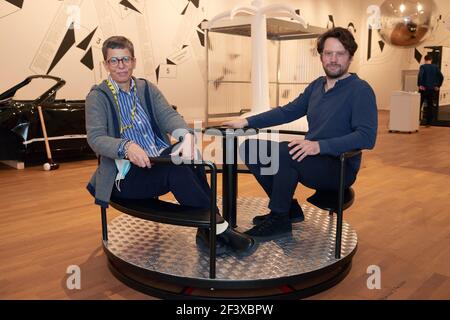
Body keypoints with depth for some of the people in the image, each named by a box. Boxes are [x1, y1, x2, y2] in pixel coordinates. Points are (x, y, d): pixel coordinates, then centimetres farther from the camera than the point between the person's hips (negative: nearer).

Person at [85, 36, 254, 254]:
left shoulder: (147, 89, 13)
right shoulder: (97, 97, 0)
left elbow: (168, 115, -3)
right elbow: (96, 138, -13)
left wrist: (186, 135, -27)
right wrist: (127, 146, -36)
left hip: (159, 161, 4)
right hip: (127, 175, -4)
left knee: (188, 157, -28)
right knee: (176, 168, -31)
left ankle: (206, 230, -21)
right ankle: (217, 227, -20)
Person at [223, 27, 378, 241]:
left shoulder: (360, 90, -11)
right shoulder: (317, 85, 12)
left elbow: (366, 137, -22)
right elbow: (287, 112, 16)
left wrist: (319, 146, -33)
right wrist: (247, 122, 6)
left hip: (339, 167, -7)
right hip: (309, 160, 8)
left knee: (284, 151, -34)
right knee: (249, 148, -2)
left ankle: (279, 220, -13)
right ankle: (288, 208, 6)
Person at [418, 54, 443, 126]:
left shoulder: (423, 66, -4)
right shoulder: (435, 67, 7)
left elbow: (420, 75, -21)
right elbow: (441, 77, 3)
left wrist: (419, 85, -15)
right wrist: (438, 86, 9)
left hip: (424, 89, -3)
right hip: (432, 89, 3)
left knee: (419, 105, 5)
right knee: (430, 106, 8)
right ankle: (428, 122, 9)